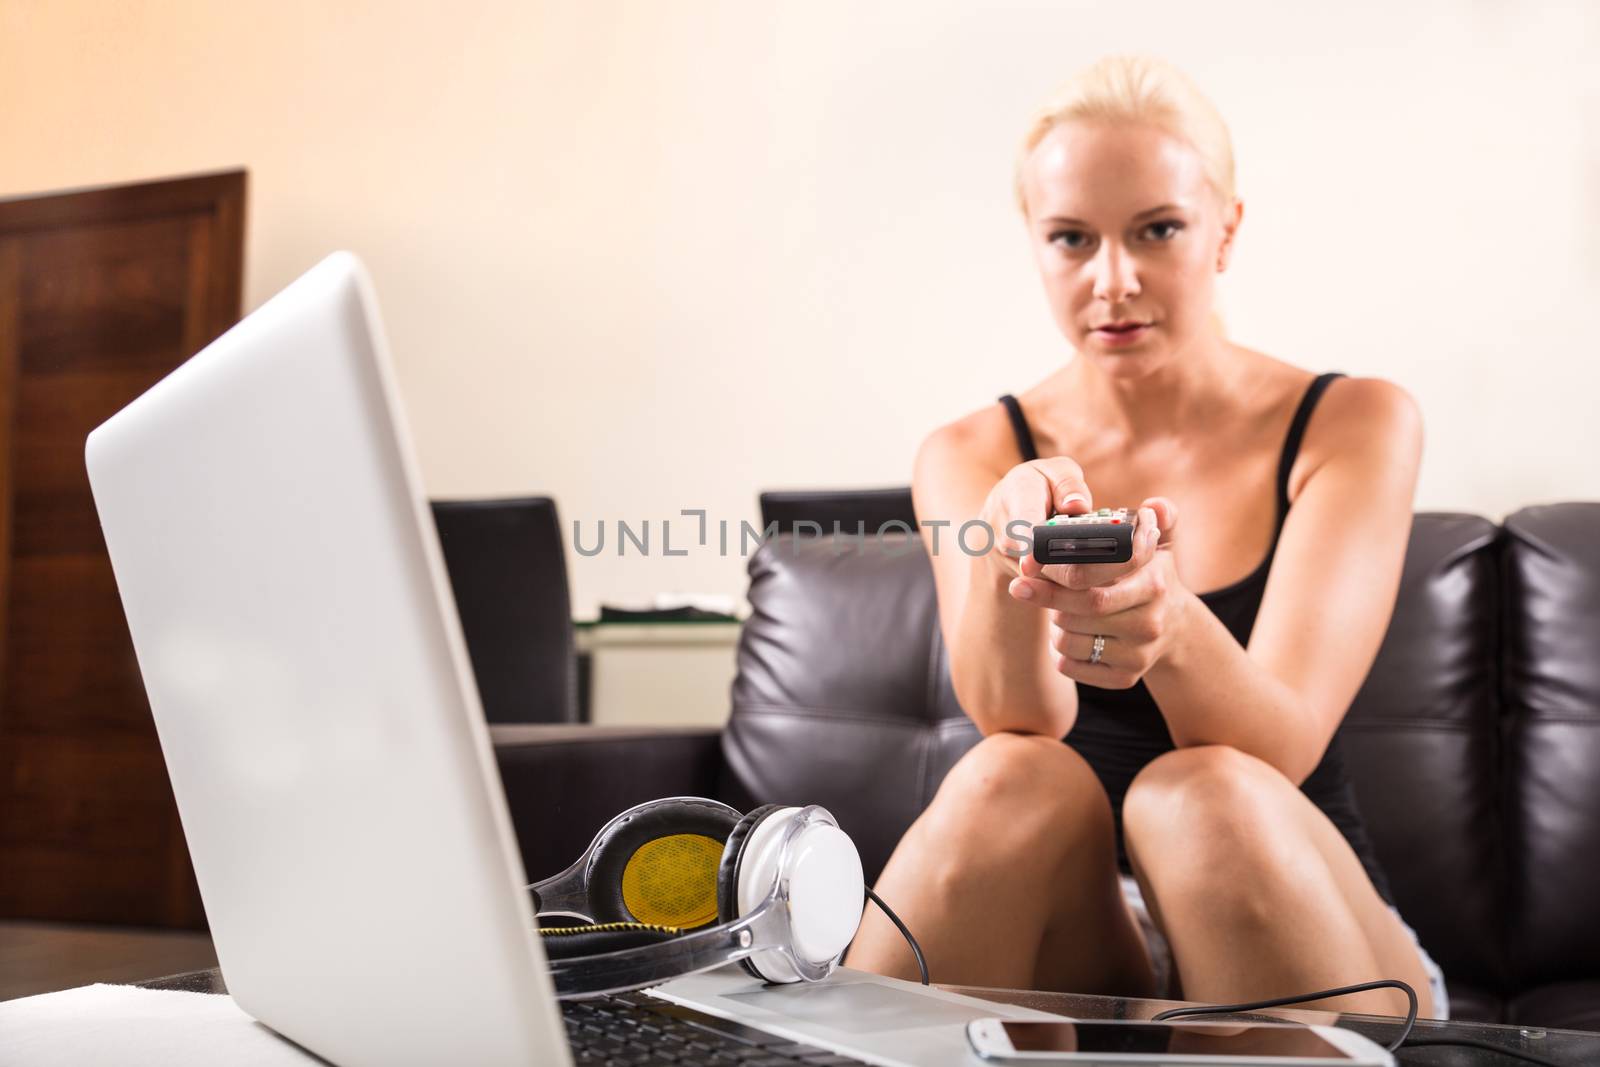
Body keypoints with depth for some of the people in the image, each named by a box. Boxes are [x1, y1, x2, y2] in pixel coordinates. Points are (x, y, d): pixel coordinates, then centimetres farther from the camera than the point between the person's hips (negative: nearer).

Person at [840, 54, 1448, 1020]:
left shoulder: (1356, 423, -3)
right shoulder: (969, 457, 2)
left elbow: (1280, 742, -18)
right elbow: (1017, 718, -17)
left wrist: (1173, 624, -40)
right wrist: (1006, 559, -40)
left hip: (1311, 949, 0)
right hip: (1073, 959, 1)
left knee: (1205, 796, -31)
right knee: (1017, 781, -30)